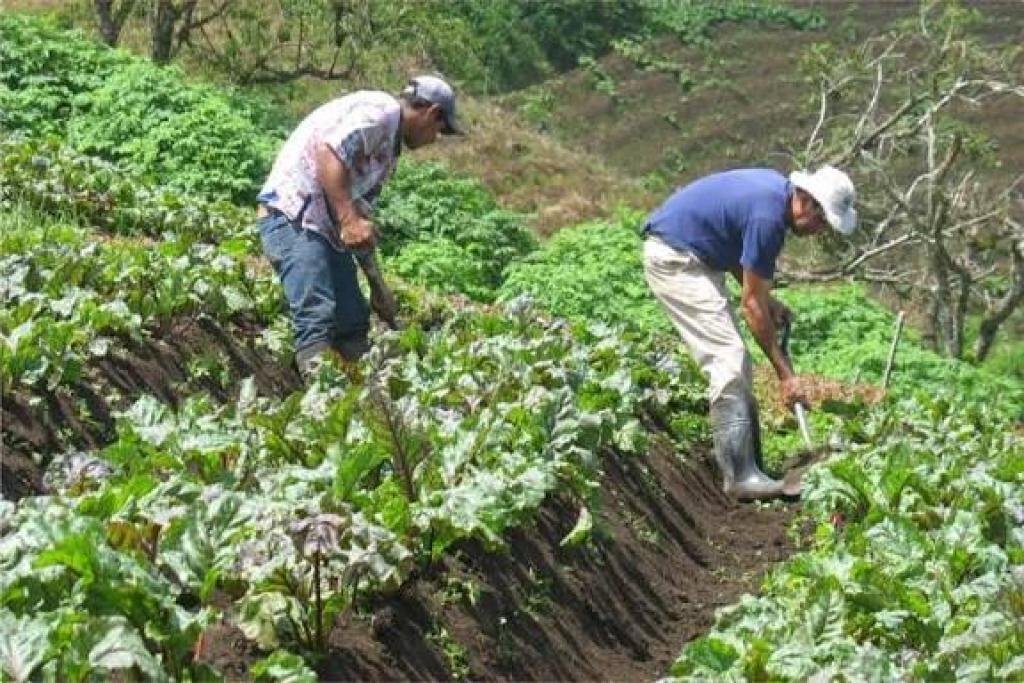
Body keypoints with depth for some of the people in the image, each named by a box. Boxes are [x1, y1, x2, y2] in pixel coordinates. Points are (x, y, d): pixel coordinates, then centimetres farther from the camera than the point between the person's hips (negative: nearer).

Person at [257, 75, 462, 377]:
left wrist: (377, 284, 30)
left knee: (353, 320, 8)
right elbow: (328, 151, -23)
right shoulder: (380, 110, -8)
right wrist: (348, 219, -29)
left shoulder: (389, 148, 22)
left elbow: (362, 212, 28)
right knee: (317, 317, -21)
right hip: (292, 214, -11)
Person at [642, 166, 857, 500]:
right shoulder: (768, 216, -25)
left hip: (697, 256, 11)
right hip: (673, 257, -11)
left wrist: (766, 300, 4)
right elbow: (751, 304, -20)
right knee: (728, 359, -15)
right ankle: (741, 476, -16)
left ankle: (747, 464, 12)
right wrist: (786, 375, -15)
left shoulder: (776, 189, 3)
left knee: (734, 360, 10)